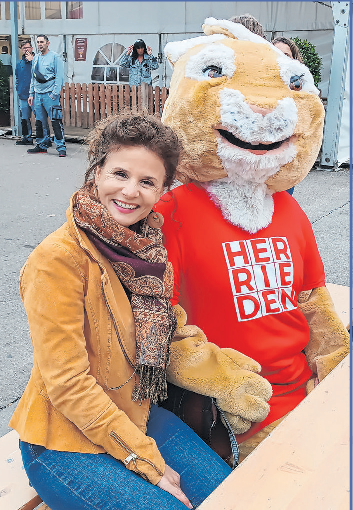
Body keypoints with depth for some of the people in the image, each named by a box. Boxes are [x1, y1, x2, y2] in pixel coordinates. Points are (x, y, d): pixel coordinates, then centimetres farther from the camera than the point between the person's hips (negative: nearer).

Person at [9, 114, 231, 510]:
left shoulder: (147, 246, -2)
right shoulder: (59, 258, -22)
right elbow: (67, 383, -21)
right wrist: (147, 461, -16)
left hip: (135, 416, 6)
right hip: (65, 441, -6)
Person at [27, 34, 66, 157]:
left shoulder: (55, 57, -3)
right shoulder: (36, 58, 17)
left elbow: (59, 77, -7)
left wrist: (55, 93, -15)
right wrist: (31, 94, 16)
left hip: (50, 95, -6)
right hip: (38, 94, 7)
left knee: (56, 122, -9)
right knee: (39, 122, 9)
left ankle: (61, 147, -6)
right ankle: (41, 146, 18)